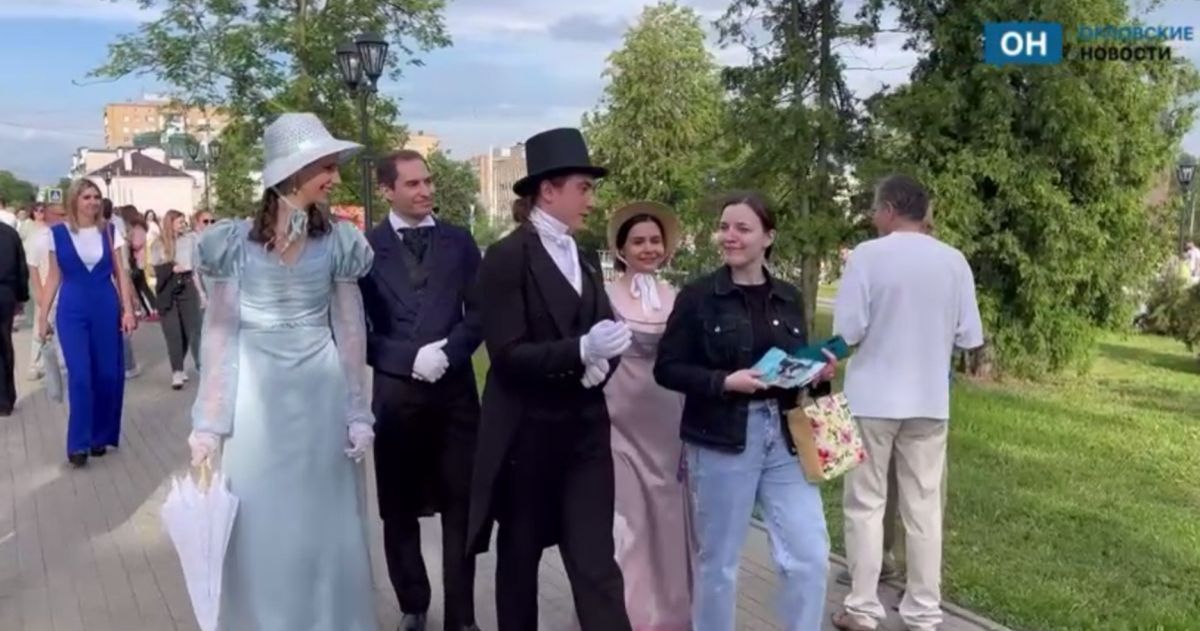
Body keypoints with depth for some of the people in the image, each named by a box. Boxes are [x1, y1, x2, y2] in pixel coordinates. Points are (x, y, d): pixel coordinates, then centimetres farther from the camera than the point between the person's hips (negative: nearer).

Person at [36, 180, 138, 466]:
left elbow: (121, 273, 4)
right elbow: (54, 277, 5)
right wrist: (43, 316, 3)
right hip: (72, 311, -2)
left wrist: (128, 310, -3)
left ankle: (100, 436, 19)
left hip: (107, 308, 2)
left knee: (108, 375, 4)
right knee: (79, 377, -8)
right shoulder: (58, 233, 0)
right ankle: (78, 443, 1)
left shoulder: (110, 231, 3)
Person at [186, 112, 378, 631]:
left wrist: (358, 413, 4)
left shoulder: (338, 242, 0)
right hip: (254, 394, -1)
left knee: (321, 523, 9)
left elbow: (350, 331, 3)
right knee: (256, 524, 7)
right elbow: (219, 332, -2)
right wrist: (209, 423, -4)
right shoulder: (235, 242, -3)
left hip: (319, 393, 1)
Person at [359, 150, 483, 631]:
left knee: (460, 506, 7)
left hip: (455, 388, 1)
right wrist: (411, 358, -14)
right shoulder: (365, 247, -1)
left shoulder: (459, 242, 6)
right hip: (395, 391, -1)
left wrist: (447, 352, -11)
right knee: (400, 509, 11)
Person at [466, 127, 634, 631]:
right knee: (520, 553, 14)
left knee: (597, 560, 0)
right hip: (527, 431, -5)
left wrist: (601, 359, -9)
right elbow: (507, 355, -17)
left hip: (585, 428, 5)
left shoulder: (586, 260, 11)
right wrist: (581, 349, -30)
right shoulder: (506, 258, -11)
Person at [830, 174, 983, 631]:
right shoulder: (954, 261, 0)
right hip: (930, 400, 3)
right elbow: (970, 337, 3)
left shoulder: (868, 255, -11)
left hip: (872, 398, -3)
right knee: (924, 508, 10)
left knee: (865, 504, 7)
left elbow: (846, 331, -13)